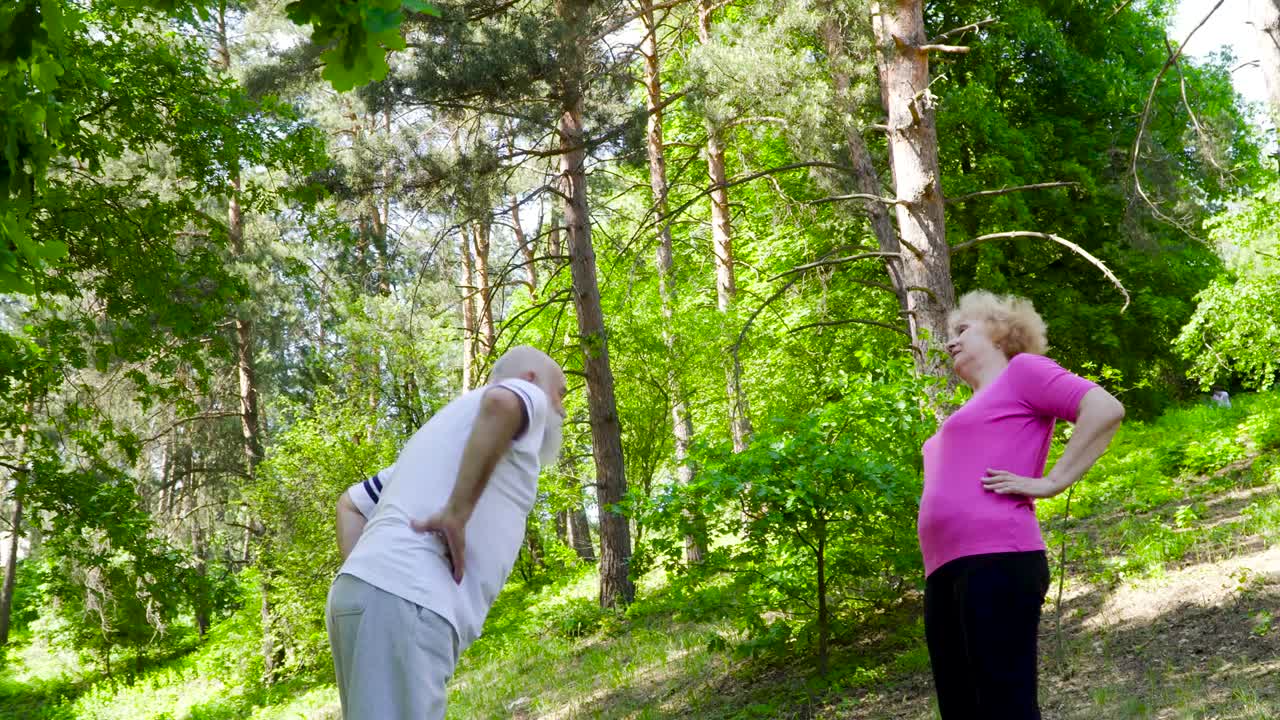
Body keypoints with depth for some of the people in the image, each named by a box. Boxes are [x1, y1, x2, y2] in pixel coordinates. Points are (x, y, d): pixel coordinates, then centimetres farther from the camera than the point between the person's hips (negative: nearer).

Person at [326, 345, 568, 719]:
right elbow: (500, 403, -20)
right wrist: (457, 514, -16)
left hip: (369, 598, 10)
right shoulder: (524, 396, 8)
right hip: (403, 603, -10)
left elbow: (350, 503, 37)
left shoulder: (453, 423, 34)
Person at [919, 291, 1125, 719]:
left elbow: (1106, 409, -8)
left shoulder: (1022, 370, 7)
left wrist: (1050, 483, -9)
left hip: (996, 559, -9)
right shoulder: (972, 410, 31)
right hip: (947, 571, 9)